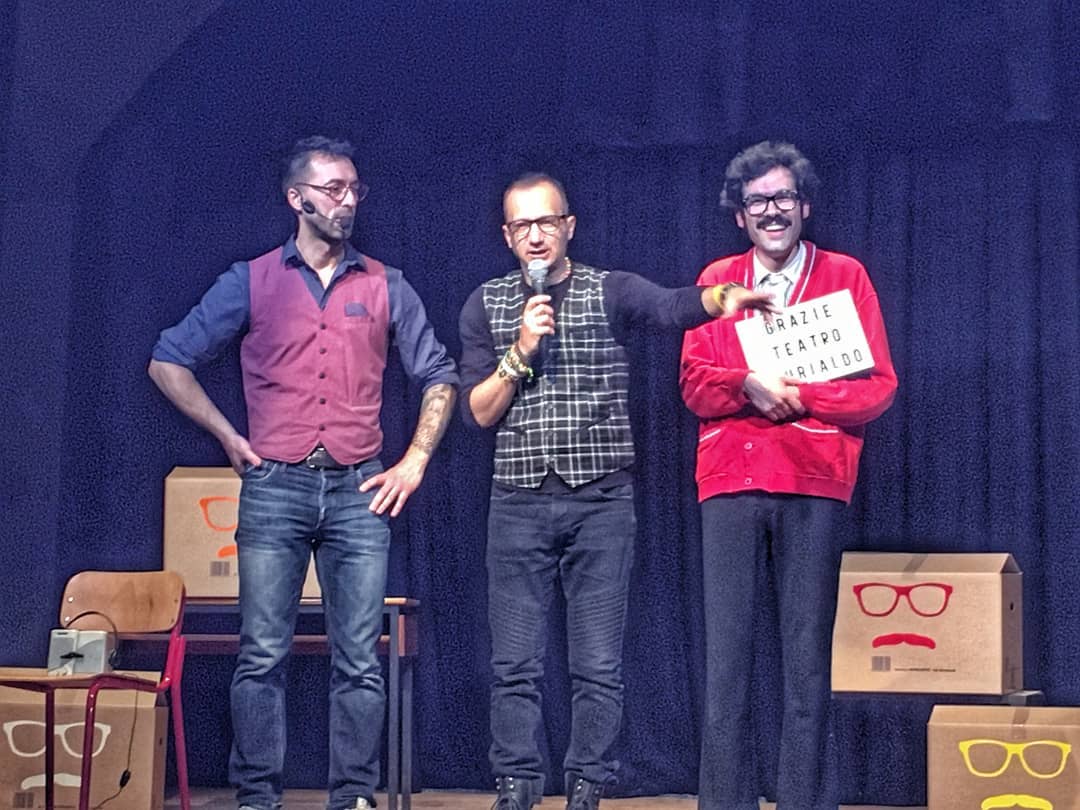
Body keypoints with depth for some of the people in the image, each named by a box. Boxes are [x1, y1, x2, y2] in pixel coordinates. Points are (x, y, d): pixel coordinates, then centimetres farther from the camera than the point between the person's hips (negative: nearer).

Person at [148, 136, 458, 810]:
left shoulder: (385, 287, 10)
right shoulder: (251, 282, 7)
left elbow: (439, 377, 14)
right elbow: (169, 361, 9)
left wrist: (414, 463, 6)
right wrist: (229, 437, 3)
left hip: (358, 491, 1)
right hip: (275, 489, -1)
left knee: (360, 661, 0)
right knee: (263, 656, -2)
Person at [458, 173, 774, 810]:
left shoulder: (611, 291, 2)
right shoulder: (487, 305, 8)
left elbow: (676, 308, -20)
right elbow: (478, 412, 4)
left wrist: (722, 297, -42)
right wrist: (522, 351, -11)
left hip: (602, 502, -1)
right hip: (519, 503, 1)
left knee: (599, 664, 1)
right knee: (516, 663, 3)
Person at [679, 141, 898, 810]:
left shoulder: (844, 277, 8)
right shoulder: (717, 281, 13)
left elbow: (878, 388, 1)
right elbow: (695, 384, 6)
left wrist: (796, 394, -10)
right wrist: (751, 385, -13)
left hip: (815, 486, -1)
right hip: (730, 484, 2)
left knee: (808, 654, -1)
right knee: (726, 652, -2)